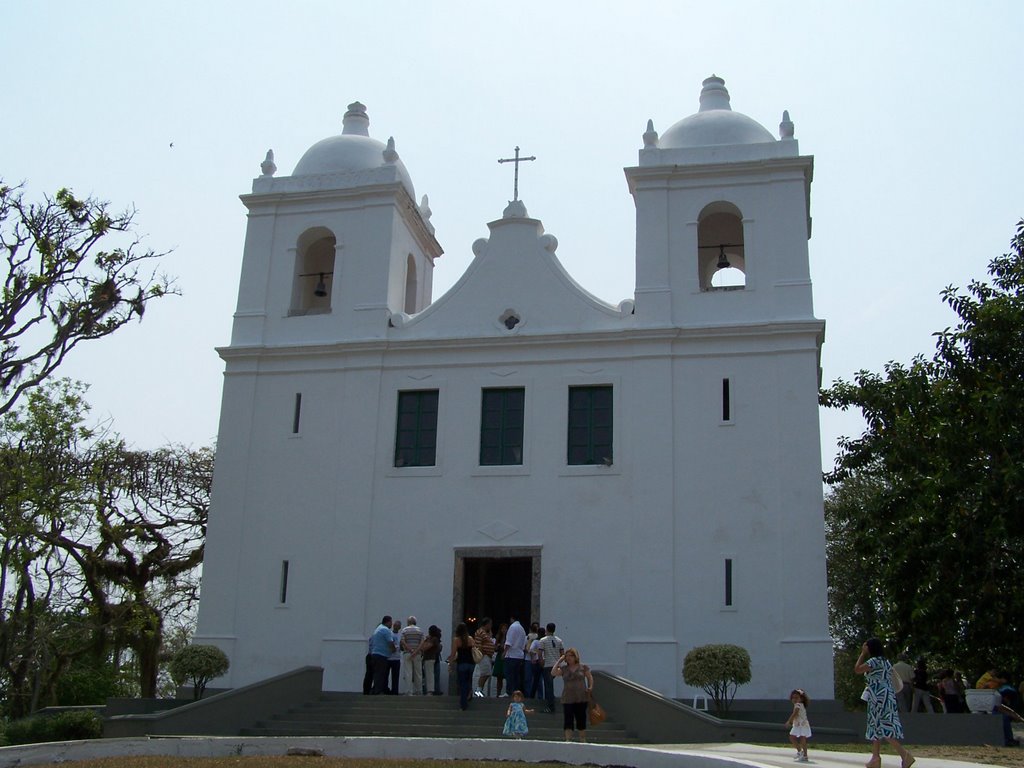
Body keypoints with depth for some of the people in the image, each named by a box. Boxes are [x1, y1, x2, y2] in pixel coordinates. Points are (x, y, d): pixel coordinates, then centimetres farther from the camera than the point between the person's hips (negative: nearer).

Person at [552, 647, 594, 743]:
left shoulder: (583, 667, 4)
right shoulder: (563, 669, 6)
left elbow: (590, 677, 11)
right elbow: (553, 673, -9)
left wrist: (590, 687, -6)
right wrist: (559, 661, -6)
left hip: (581, 698, 0)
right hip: (568, 699, 1)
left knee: (581, 719, 7)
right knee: (568, 720, -6)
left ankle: (583, 740, 19)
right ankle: (568, 740, -4)